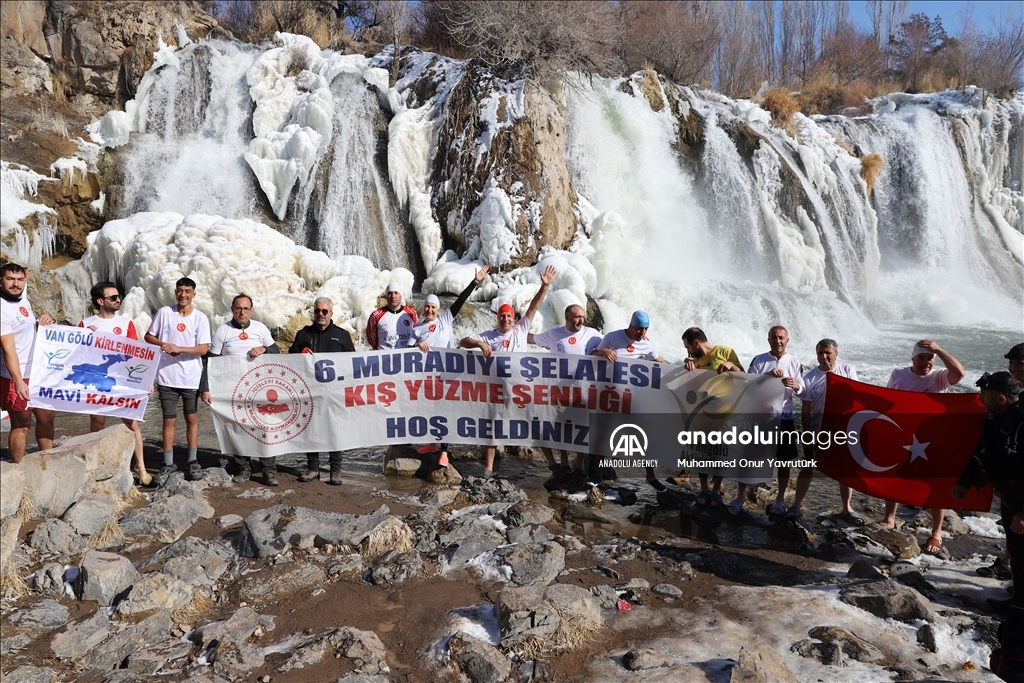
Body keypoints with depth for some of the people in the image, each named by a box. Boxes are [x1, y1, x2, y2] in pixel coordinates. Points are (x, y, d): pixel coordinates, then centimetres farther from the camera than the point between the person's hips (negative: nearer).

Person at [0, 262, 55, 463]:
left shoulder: (23, 300, 7)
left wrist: (44, 323, 0)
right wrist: (18, 382, -31)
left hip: (39, 373, 9)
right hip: (17, 378, -8)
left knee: (46, 417, 16)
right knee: (21, 424, -1)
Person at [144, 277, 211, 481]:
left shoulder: (200, 318, -3)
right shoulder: (164, 312, 0)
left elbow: (203, 349, -8)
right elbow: (148, 336, 7)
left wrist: (178, 348, -20)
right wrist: (163, 345, -11)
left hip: (191, 377, 0)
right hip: (167, 376, 0)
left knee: (192, 418, 8)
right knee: (169, 419, 6)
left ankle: (193, 461, 17)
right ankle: (168, 463, 14)